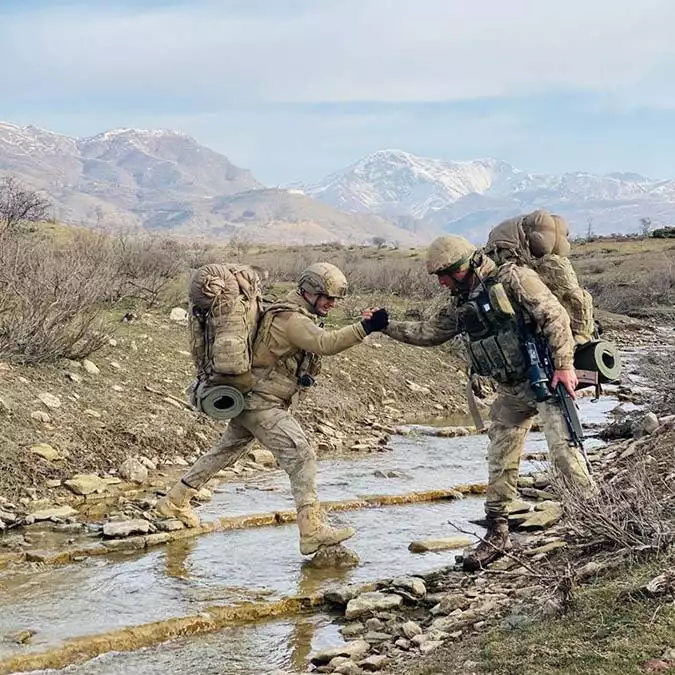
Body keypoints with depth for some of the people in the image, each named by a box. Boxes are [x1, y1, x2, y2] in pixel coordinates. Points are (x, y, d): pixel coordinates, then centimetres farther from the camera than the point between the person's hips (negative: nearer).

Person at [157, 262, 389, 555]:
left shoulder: (296, 315, 14)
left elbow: (320, 343, 12)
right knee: (301, 456, -15)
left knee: (226, 451, 21)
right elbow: (325, 343, -35)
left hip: (250, 400, 11)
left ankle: (175, 501, 34)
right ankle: (312, 530, -20)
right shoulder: (291, 318, -21)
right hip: (262, 403, -11)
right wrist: (365, 328, -42)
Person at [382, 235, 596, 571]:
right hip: (511, 390, 8)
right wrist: (385, 325, 15)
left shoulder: (512, 278, -14)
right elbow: (428, 332, 20)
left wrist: (563, 365, -21)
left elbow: (555, 316, -17)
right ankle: (497, 534, 17)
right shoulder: (461, 306, 9)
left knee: (563, 449, -17)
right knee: (499, 462, 8)